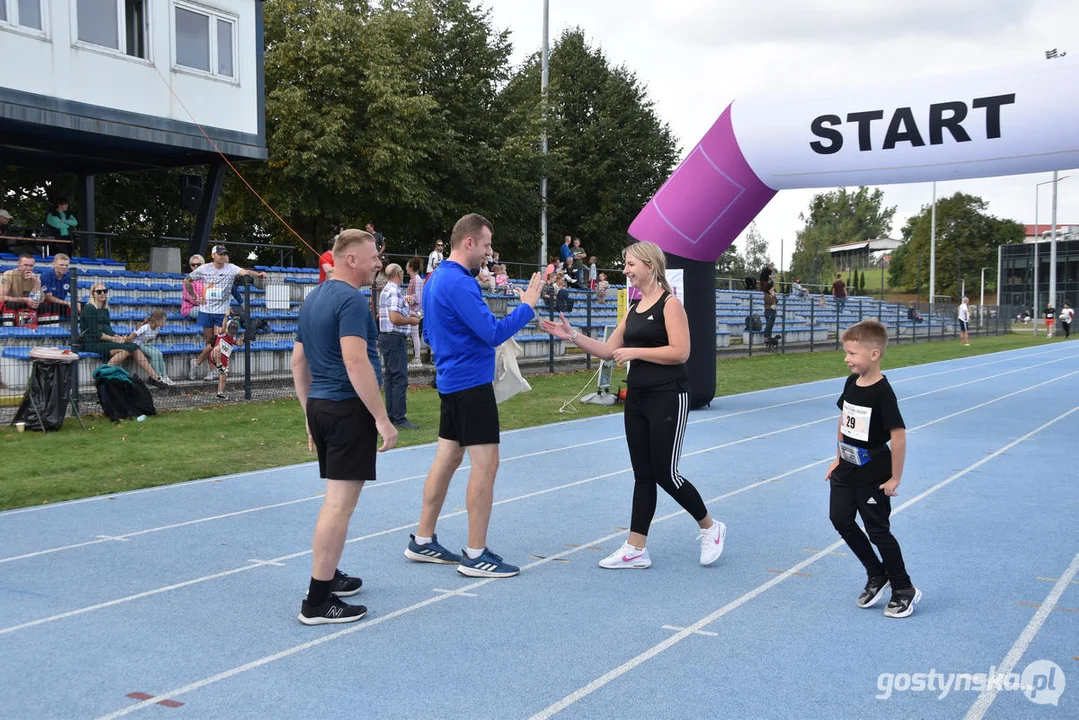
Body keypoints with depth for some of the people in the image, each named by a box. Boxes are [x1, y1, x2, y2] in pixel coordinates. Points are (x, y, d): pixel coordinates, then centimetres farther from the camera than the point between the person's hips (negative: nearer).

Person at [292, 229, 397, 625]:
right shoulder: (351, 299, -15)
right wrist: (382, 418, -20)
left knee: (337, 498, 20)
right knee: (340, 502, -6)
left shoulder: (313, 299, 14)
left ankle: (329, 576, 31)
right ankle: (317, 602, -3)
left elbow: (298, 362, 18)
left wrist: (310, 414, 22)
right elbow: (355, 362, -24)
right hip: (348, 408, -10)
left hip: (321, 406, 10)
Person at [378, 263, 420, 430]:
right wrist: (411, 321, -9)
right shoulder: (395, 291, -16)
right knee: (400, 379, -10)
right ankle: (399, 418, -10)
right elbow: (395, 318, -25)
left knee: (390, 377, 12)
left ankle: (391, 415, 17)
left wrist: (406, 315, 21)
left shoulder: (385, 291, 16)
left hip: (385, 336, 11)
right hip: (395, 338, -11)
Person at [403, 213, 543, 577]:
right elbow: (493, 333, -22)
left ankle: (422, 542, 20)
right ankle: (475, 555, 0)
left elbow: (432, 332, 24)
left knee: (447, 458, 13)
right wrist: (527, 306, -13)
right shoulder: (459, 283, -19)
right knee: (485, 464, -5)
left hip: (452, 381, 10)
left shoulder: (436, 279, 13)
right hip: (471, 383, -10)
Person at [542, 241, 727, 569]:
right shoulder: (634, 308, 12)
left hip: (668, 398, -8)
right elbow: (608, 351, 12)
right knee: (643, 475, 9)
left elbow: (680, 352, -19)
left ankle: (711, 528, 20)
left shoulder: (670, 304, -10)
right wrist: (571, 335, 1)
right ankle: (636, 550, 12)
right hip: (637, 398, 8)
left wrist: (635, 351, -18)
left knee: (665, 474, -3)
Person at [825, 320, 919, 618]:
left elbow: (898, 436, -22)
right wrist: (839, 457, 14)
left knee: (878, 530, 2)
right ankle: (877, 576, 27)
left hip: (874, 477, -8)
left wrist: (895, 478, -18)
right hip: (847, 470, 8)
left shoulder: (882, 393, -23)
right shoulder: (851, 383, 0)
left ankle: (904, 590, 20)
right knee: (841, 520, 9)